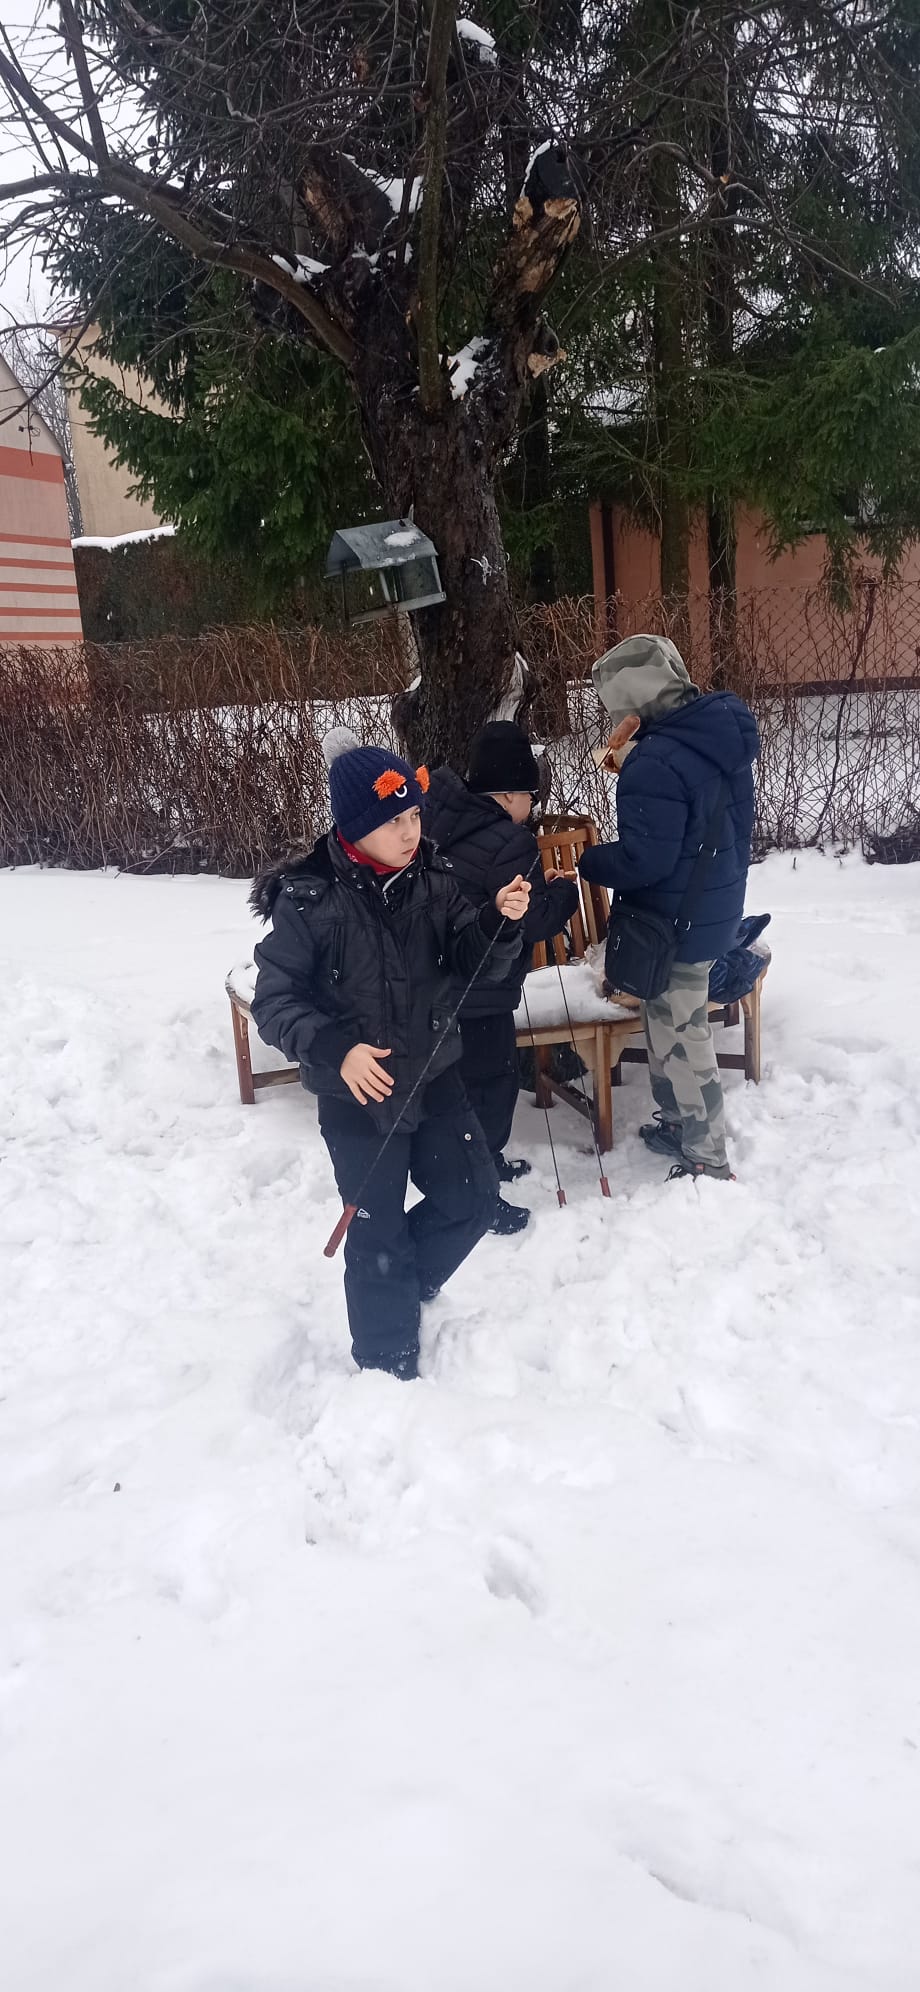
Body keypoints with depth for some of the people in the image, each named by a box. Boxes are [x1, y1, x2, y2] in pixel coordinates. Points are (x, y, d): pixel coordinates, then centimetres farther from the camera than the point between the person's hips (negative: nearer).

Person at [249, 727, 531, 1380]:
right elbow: (275, 1001, -14)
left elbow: (477, 963, -3)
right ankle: (388, 1364, 28)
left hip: (437, 1078, 5)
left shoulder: (432, 880, -5)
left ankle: (396, 1289, 40)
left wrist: (500, 921, -23)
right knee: (379, 1231, 6)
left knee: (472, 1199, 12)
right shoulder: (308, 900, -17)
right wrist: (335, 1048, -29)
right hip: (358, 1094, -5)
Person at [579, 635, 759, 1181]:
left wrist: (588, 862, -7)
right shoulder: (721, 737, 3)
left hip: (674, 925, -10)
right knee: (673, 1028, 23)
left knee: (680, 1039, 4)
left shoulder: (656, 764, -27)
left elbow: (642, 859, -27)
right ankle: (681, 1124, 39)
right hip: (717, 908, 10)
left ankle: (708, 1160, 15)